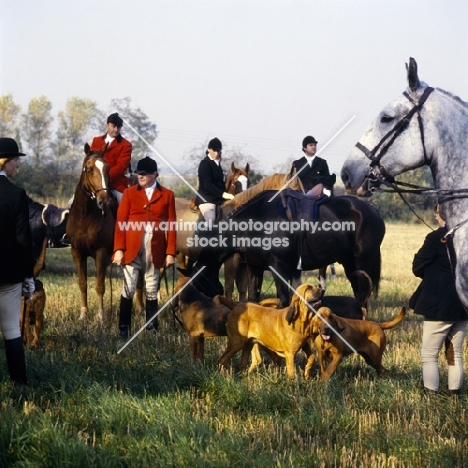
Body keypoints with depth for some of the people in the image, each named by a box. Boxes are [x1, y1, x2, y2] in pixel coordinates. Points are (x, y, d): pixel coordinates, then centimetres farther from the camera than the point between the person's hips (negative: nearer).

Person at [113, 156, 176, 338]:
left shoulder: (167, 195, 6)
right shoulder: (129, 193, 6)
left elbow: (171, 225, 4)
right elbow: (120, 222, 2)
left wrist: (170, 252, -3)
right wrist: (118, 249, -7)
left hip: (155, 248, 1)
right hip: (132, 247, 0)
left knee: (152, 289, 7)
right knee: (129, 288, -2)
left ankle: (152, 328, 12)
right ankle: (124, 327, 3)